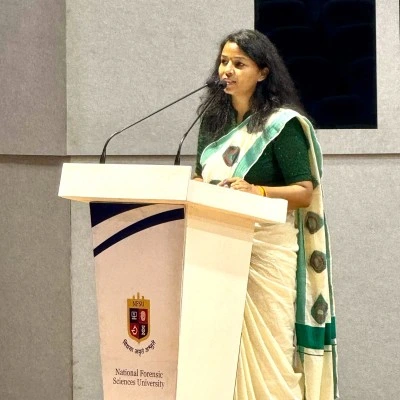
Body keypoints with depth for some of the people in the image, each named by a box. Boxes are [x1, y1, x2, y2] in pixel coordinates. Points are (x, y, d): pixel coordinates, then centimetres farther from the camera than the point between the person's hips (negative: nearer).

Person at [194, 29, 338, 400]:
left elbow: (305, 192, -11)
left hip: (265, 248, -6)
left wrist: (255, 191, -26)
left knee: (265, 347, -5)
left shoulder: (282, 123, -7)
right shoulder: (213, 120, 12)